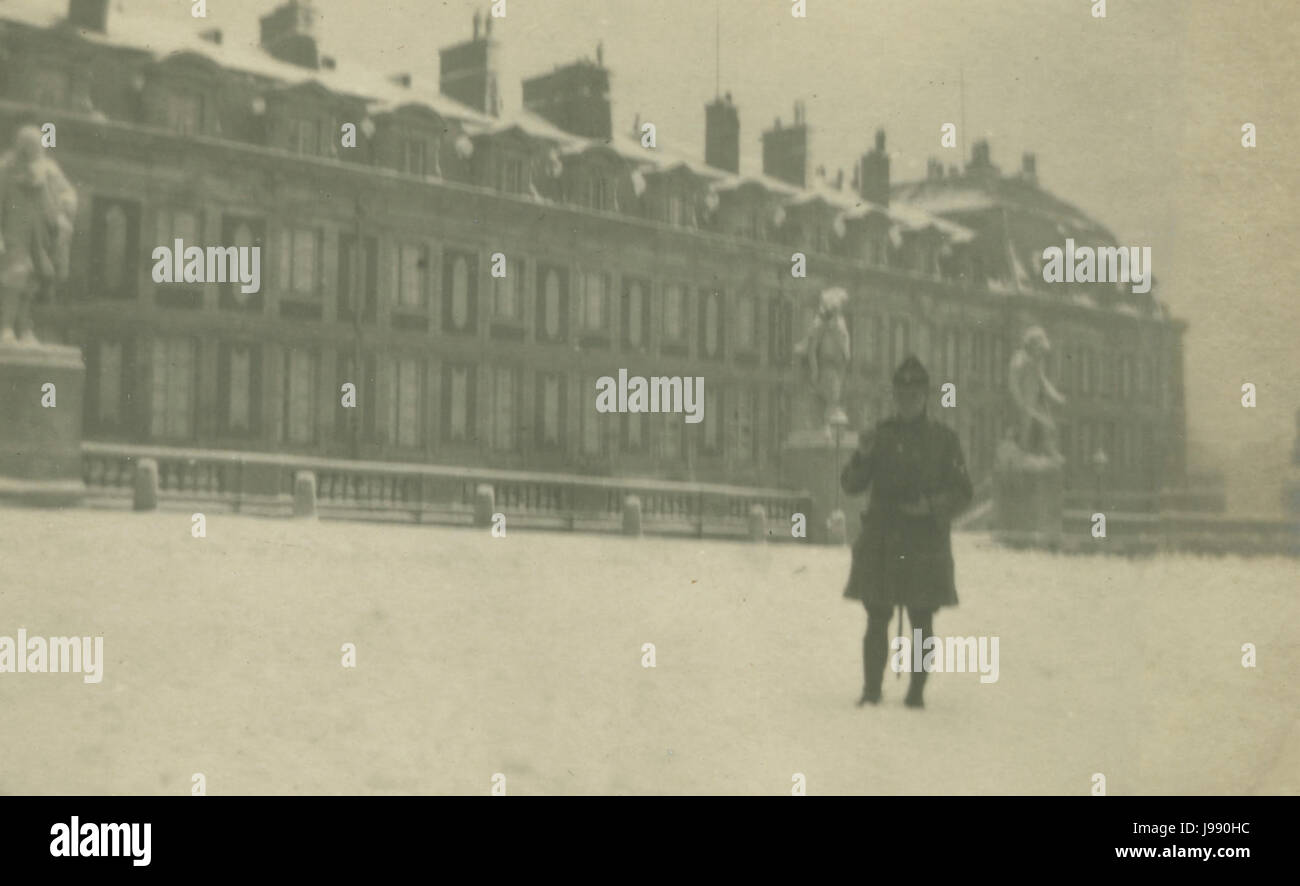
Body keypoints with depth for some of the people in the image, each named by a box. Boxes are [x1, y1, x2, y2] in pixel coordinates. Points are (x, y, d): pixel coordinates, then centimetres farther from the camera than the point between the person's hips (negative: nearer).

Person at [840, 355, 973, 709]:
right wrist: (862, 456, -15)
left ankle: (917, 690, 12)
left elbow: (962, 492, 4)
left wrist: (932, 505, -14)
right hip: (881, 542, 1)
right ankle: (871, 689, 10)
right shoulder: (880, 435, 7)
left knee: (921, 622, 3)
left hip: (925, 543, -1)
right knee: (877, 620, 3)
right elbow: (851, 485, 4)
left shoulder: (943, 438, 3)